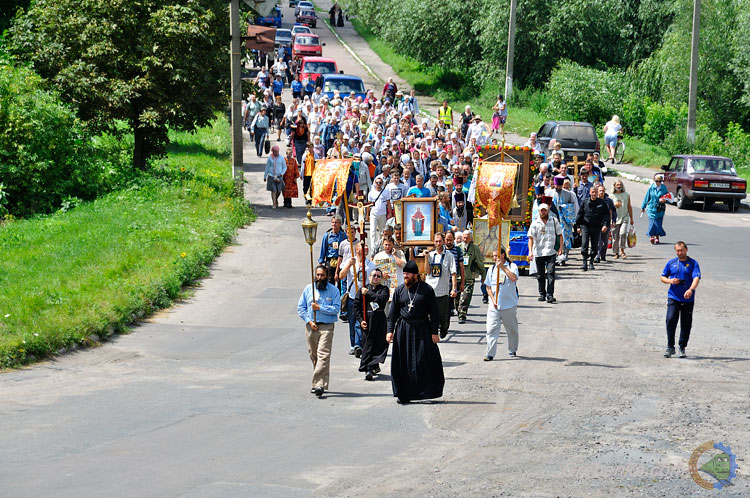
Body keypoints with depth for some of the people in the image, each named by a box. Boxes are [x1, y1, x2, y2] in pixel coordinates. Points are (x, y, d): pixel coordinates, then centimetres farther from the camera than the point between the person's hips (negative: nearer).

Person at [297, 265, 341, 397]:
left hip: (326, 326, -4)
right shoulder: (308, 289, 9)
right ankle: (318, 383, 20)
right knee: (313, 355, 8)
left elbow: (336, 309, -7)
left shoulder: (333, 290, 2)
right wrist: (309, 321, -4)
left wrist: (319, 308, -12)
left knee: (323, 355, -15)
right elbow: (300, 308, 8)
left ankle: (319, 384, -22)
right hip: (311, 326, 4)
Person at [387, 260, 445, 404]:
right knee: (403, 363, 2)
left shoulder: (426, 290, 0)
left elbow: (433, 312, 1)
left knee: (426, 360, -5)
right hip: (403, 330, 2)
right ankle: (404, 394, 8)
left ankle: (429, 390, 5)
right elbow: (393, 312, 10)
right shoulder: (400, 290, 7)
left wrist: (434, 332, -4)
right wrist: (390, 330, 2)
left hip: (422, 330, -2)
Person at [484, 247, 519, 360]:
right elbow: (488, 287, 13)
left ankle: (512, 350, 29)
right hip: (494, 305, 2)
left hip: (509, 304, -2)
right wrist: (493, 300, -2)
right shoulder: (492, 269, 11)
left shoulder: (512, 266, -1)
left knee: (512, 329, 11)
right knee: (491, 329, -8)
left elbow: (514, 278, -21)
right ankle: (490, 354, -9)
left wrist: (502, 267, -22)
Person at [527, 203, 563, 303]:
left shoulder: (554, 221, 6)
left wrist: (560, 248, 3)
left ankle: (550, 295, -14)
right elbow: (531, 238, 0)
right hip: (538, 253, 1)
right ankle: (542, 294, 23)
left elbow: (560, 235, 13)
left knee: (550, 273, -12)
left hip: (551, 252, -1)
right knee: (540, 275, 8)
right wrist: (530, 252, -11)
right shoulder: (535, 223, 4)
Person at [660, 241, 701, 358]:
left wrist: (691, 289, -32)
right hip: (673, 297, 1)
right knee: (671, 320, -13)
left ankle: (682, 348, 16)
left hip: (688, 299, -1)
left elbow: (696, 278, -13)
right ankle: (670, 347, -4)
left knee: (686, 324, 4)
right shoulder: (671, 263, 9)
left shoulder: (693, 263, 0)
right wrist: (670, 281, -8)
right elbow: (663, 277, 15)